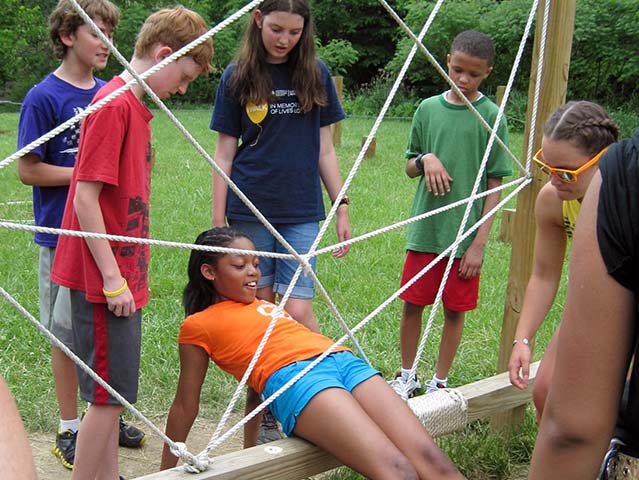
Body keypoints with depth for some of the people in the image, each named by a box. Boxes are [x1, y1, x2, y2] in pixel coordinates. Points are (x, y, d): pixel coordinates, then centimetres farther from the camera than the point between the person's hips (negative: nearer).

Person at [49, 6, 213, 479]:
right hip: (105, 280, -9)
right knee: (109, 394, -2)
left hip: (123, 277, 9)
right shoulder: (114, 105, -16)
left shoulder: (135, 106, 13)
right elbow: (84, 197, -19)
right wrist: (113, 279, -18)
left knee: (112, 393, 15)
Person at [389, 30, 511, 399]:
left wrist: (479, 243, -8)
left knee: (455, 310, 8)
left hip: (465, 234, -2)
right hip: (424, 230, 2)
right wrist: (425, 159, -11)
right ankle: (407, 378, 27)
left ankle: (440, 383, 24)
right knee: (412, 304, 8)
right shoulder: (429, 108, 3)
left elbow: (494, 186, -4)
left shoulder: (491, 116, -5)